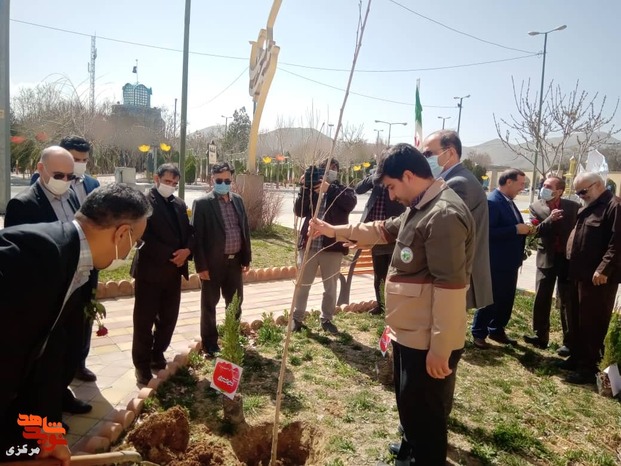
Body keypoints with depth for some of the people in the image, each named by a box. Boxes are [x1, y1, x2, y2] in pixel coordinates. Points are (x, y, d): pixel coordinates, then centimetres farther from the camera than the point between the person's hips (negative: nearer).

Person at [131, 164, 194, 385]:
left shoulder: (180, 204, 12)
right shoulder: (144, 202, -10)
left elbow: (189, 232, 11)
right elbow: (143, 236, -19)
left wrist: (187, 250, -7)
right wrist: (170, 255, -23)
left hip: (174, 271, 6)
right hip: (150, 270, -6)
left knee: (169, 318, 14)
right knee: (144, 321, 5)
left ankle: (157, 356, 32)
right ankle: (142, 364, 19)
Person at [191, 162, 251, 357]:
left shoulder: (238, 200, 8)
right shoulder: (202, 203, -9)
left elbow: (245, 229, 12)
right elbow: (197, 236, -11)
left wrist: (246, 258, 9)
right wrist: (201, 266, -14)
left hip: (234, 261, 5)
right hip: (213, 262, -5)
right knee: (209, 305, 8)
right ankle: (210, 344, 23)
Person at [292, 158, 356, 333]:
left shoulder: (343, 190, 5)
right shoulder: (312, 189, 7)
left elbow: (351, 202, -17)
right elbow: (299, 211, -2)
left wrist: (330, 189, -21)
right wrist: (305, 188, -11)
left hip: (332, 246, 0)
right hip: (309, 244, 1)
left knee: (330, 286, 12)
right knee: (303, 284, 10)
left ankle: (327, 319, 28)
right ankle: (297, 318, 24)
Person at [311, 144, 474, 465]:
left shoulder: (444, 215, -24)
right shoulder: (419, 209, 10)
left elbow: (450, 286, -28)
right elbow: (383, 230, 23)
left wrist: (440, 348, -24)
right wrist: (333, 230, 20)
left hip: (429, 342, -11)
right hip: (410, 334, 11)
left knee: (425, 414, 9)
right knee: (409, 405, 28)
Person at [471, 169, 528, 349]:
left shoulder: (508, 201, 12)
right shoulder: (491, 201, -18)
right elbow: (488, 232, -26)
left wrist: (524, 229, 1)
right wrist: (516, 229, -24)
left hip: (510, 262, 9)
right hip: (495, 263, -9)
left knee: (506, 299, 17)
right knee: (489, 300, 3)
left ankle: (496, 331, 32)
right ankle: (478, 334, 18)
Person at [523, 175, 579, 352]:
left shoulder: (573, 207, -4)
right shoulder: (536, 207, -2)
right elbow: (535, 231, -12)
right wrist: (550, 219, -26)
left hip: (569, 258, -2)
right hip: (547, 258, 2)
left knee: (567, 302, 5)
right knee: (541, 299, 8)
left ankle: (569, 342, 14)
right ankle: (540, 336, 22)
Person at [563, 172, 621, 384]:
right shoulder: (588, 208, 18)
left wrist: (604, 269, -24)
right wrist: (573, 268, 16)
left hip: (598, 277, -9)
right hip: (580, 274, 9)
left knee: (593, 323, -1)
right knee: (576, 320, 15)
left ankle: (589, 367, 10)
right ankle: (576, 358, 28)